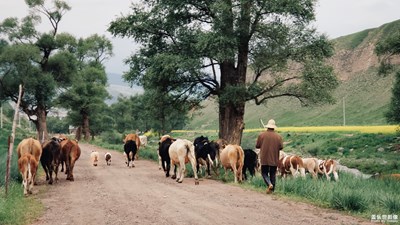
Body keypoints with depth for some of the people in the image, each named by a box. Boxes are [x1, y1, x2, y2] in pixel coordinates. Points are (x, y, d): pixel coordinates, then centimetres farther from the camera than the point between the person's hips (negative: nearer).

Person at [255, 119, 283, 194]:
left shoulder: (261, 135, -5)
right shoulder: (278, 136, -2)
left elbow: (257, 146, -2)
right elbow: (281, 147, -3)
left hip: (264, 159, -2)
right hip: (274, 159, 2)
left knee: (264, 172, 8)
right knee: (273, 174, 11)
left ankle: (269, 184, -15)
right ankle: (272, 189, 11)